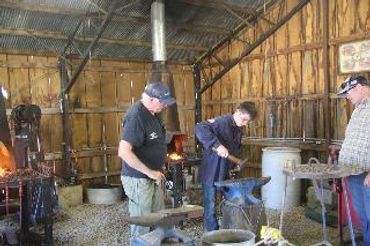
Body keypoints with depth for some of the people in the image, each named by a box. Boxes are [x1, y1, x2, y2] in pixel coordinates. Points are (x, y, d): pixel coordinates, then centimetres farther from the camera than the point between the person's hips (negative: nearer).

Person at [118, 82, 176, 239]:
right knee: (142, 226, 4)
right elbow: (124, 152, -28)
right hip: (138, 179, -9)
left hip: (153, 178, 9)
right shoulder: (136, 116, -22)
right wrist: (150, 172, -23)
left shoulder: (153, 113, 6)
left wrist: (156, 171, 11)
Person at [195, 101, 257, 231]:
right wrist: (218, 145, -39)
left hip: (226, 173, 8)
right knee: (211, 208, 4)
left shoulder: (239, 129, 9)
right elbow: (200, 128, -34)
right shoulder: (221, 122, -17)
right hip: (211, 173, -8)